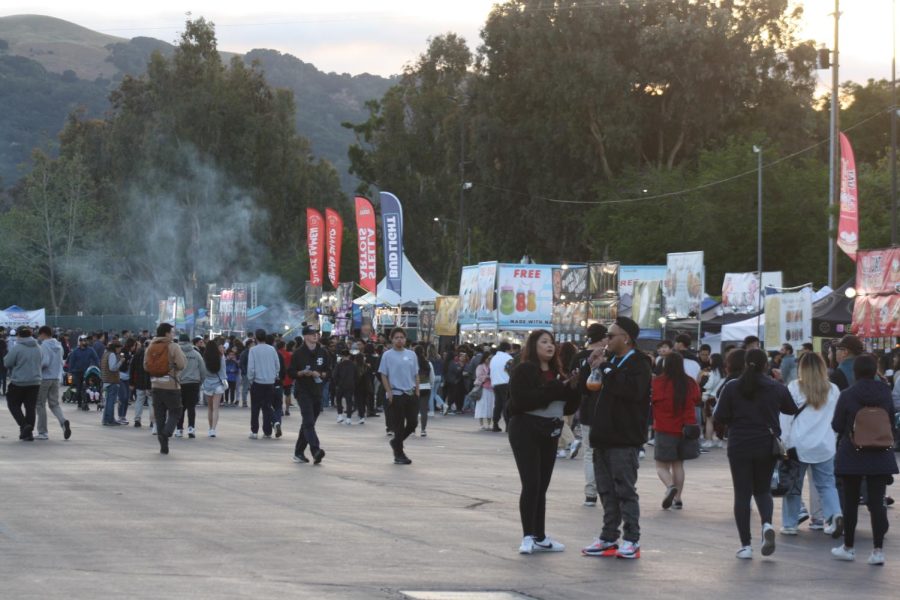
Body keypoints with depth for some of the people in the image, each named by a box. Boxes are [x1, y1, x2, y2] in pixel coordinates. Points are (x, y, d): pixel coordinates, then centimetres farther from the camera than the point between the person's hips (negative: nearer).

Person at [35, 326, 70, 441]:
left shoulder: (44, 346, -12)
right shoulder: (59, 346, 10)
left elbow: (45, 362, -21)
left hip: (44, 378, -6)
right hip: (56, 378, 6)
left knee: (40, 405, 5)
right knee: (54, 404, 13)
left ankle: (42, 432, 7)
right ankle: (63, 422, -14)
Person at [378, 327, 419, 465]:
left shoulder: (411, 354, 9)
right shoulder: (388, 355, -3)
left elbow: (416, 375, 14)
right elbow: (384, 376, -3)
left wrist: (417, 391, 7)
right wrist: (389, 392, -11)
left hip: (411, 393, 4)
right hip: (396, 394, -4)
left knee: (412, 423, 3)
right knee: (398, 425, -1)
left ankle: (396, 442, 26)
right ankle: (398, 454, 8)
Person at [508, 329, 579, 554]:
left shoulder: (555, 372, 13)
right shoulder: (524, 370, -7)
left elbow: (568, 406, 12)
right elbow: (521, 399, -21)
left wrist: (571, 391, -9)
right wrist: (552, 391, -23)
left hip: (549, 433, 7)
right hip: (526, 431, -7)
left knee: (542, 486, 9)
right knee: (531, 483, -11)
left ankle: (540, 537, 13)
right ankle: (528, 536, -6)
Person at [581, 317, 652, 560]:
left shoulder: (638, 364, -9)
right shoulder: (612, 361, 20)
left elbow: (633, 390, -29)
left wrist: (606, 369, -20)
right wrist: (592, 367, 7)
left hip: (624, 440, -9)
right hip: (604, 437, 9)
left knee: (625, 490, -6)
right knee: (606, 491, 10)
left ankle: (632, 540, -1)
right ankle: (609, 538, 16)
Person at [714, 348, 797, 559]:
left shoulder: (732, 388, -6)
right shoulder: (777, 388, -2)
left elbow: (719, 417, -7)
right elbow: (792, 409, 12)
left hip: (739, 446, -1)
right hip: (767, 446, 2)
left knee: (742, 494, 4)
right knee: (762, 490, 17)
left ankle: (745, 545, 1)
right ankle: (767, 523, -12)